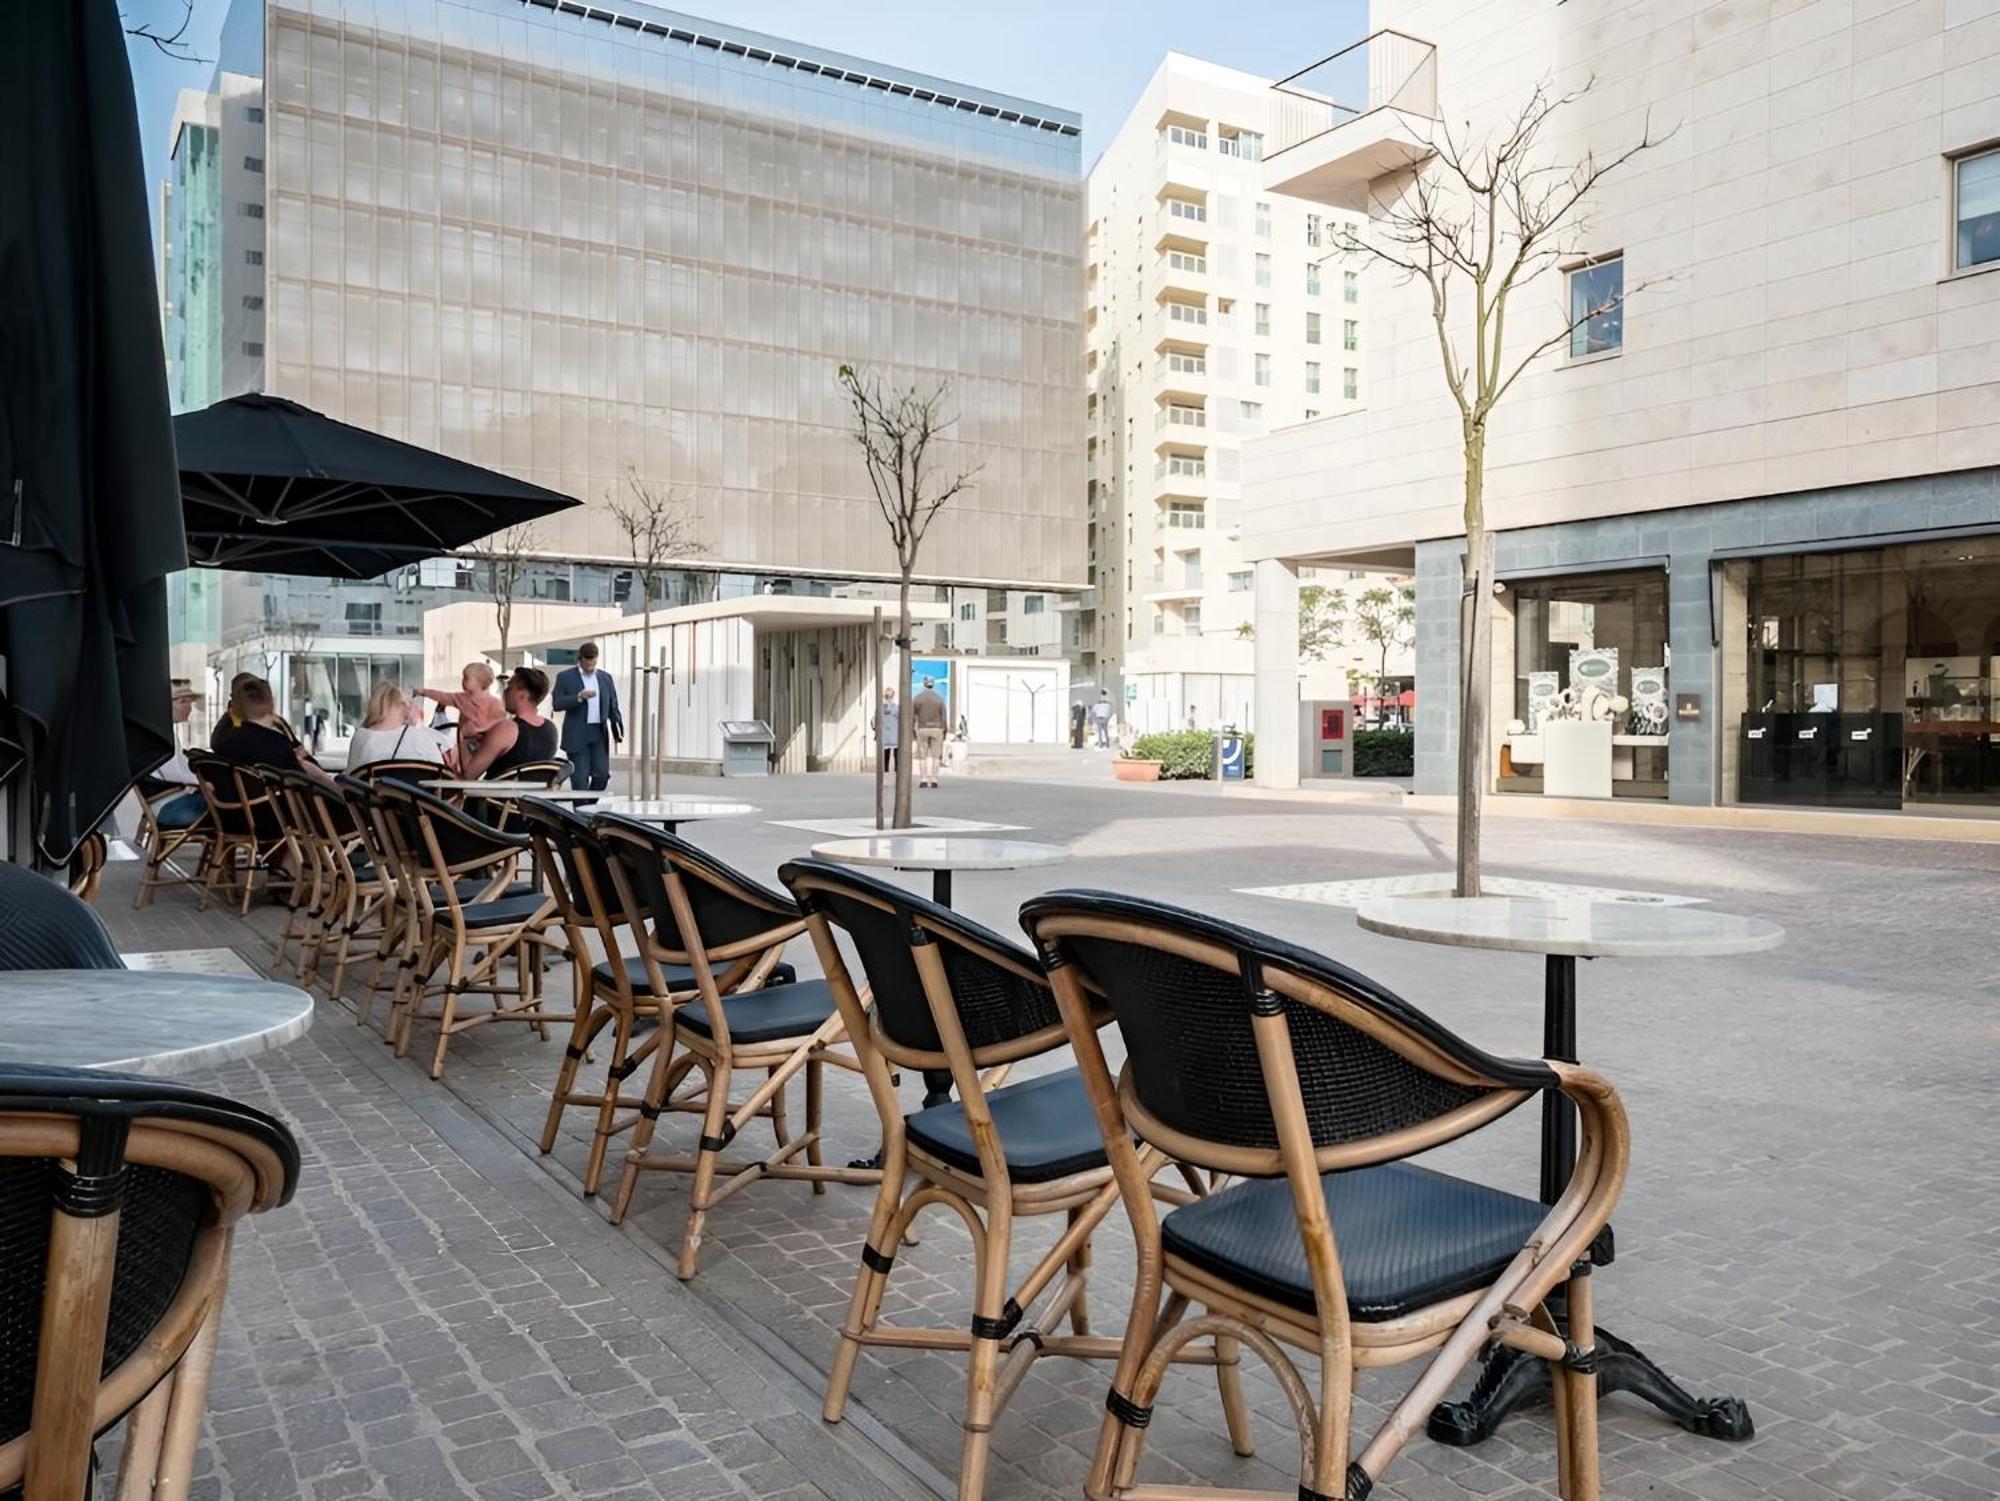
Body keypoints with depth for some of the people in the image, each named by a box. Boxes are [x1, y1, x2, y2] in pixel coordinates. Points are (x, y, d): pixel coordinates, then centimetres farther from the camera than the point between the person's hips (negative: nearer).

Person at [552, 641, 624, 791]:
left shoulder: (605, 678, 12)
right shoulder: (565, 677, 1)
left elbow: (613, 707, 12)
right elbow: (557, 704, -8)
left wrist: (617, 730, 0)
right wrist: (579, 697, -21)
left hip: (600, 734, 3)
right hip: (577, 735, -3)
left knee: (602, 775, 0)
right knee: (580, 779, -4)